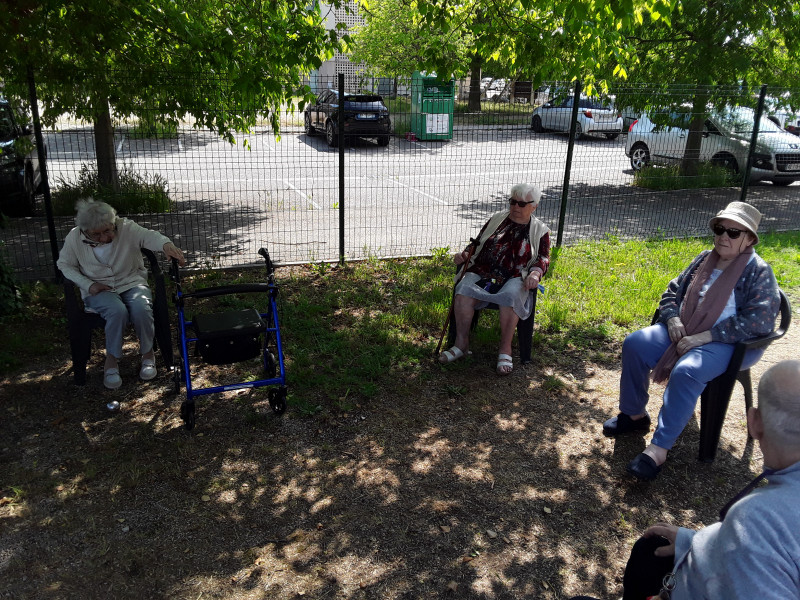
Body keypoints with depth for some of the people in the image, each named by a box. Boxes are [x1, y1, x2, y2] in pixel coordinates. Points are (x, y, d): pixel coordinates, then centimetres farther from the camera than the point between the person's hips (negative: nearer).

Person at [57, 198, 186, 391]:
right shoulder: (74, 238, -7)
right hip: (99, 290, 0)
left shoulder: (126, 228, -13)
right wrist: (88, 285, -11)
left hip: (131, 283, 0)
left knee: (141, 308, -33)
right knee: (117, 311, -34)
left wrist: (166, 244, -56)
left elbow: (149, 236, -31)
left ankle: (147, 353, -7)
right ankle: (112, 360, -13)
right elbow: (64, 265, 5)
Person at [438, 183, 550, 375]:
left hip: (514, 279, -2)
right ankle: (461, 343, -23)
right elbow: (478, 243, 22)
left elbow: (543, 258, 5)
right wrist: (465, 254, 2)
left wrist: (535, 273, -16)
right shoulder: (497, 219, 19)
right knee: (464, 290, -30)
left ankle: (505, 349, -25)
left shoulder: (540, 231, 13)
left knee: (510, 296, -37)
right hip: (482, 273, 2)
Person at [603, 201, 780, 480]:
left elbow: (758, 321, -19)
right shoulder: (705, 259, 11)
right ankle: (634, 414, 3)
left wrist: (702, 337, -23)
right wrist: (673, 319, -5)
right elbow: (673, 291, 18)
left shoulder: (758, 272, -8)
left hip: (728, 344, -6)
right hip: (683, 332, 7)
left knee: (685, 372, -35)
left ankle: (659, 448, -28)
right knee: (634, 344, -13)